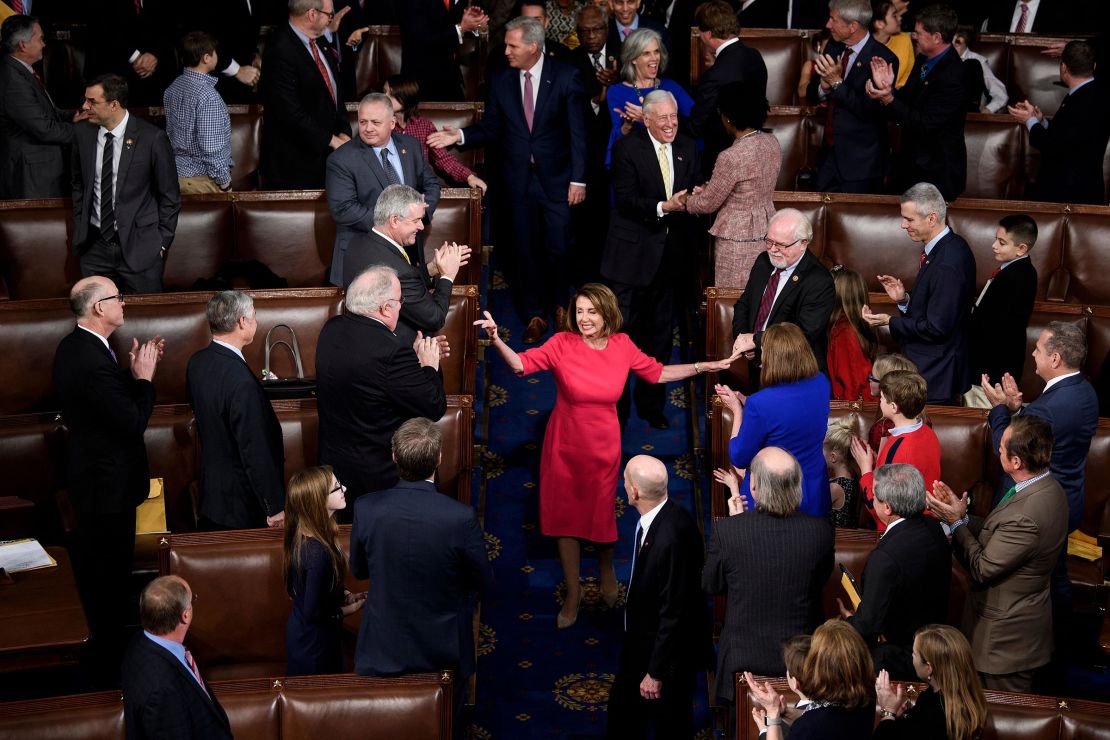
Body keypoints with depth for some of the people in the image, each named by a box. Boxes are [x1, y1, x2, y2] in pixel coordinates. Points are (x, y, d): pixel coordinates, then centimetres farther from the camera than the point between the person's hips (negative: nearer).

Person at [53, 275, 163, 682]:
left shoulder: (73, 346, 2)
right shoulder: (94, 363, -30)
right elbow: (135, 423, -26)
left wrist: (133, 372, 0)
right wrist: (144, 377, -15)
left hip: (88, 471, 10)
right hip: (108, 481, -10)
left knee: (95, 564, 23)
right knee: (110, 568, 5)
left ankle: (102, 644, 40)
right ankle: (111, 659, 19)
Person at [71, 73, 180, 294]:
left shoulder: (152, 138, -11)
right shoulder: (83, 135, 2)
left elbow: (170, 196, -3)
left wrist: (162, 242, -3)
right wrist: (79, 230, 12)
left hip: (139, 246, -4)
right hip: (94, 246, 4)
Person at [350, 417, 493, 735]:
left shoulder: (366, 509, -20)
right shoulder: (461, 518, -26)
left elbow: (358, 570, -3)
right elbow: (482, 581, -10)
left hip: (383, 651, 2)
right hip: (443, 649, -1)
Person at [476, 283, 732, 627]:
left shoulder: (622, 346, -7)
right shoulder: (562, 344, -15)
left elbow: (657, 373, 6)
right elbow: (521, 364, -23)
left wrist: (704, 366, 4)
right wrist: (496, 340, -41)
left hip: (604, 447, 1)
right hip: (564, 446, -1)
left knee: (602, 514, 13)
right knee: (566, 515, 9)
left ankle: (607, 573, 45)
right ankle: (573, 592, 27)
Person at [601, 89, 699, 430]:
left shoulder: (688, 148, 8)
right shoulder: (627, 148, -8)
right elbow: (625, 200, -15)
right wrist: (663, 207, -26)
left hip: (671, 253, 5)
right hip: (633, 252, -5)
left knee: (661, 332, 13)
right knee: (623, 329, -1)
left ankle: (651, 403, 25)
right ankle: (615, 406, 9)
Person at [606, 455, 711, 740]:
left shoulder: (670, 538, -35)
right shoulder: (668, 515, -6)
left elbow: (673, 613, -28)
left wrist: (656, 672, -19)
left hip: (668, 653, -9)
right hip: (641, 643, 9)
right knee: (623, 712, 26)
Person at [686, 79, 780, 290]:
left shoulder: (731, 157, -22)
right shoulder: (772, 142, 0)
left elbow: (708, 203, -10)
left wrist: (682, 202, 9)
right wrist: (712, 186, 10)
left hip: (738, 242, -8)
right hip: (767, 232, 8)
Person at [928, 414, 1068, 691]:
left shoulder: (1026, 516, -34)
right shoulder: (1046, 488, -2)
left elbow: (982, 569, -22)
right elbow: (994, 541, 4)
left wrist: (956, 522, -13)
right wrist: (961, 515, -3)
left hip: (1008, 634, -10)